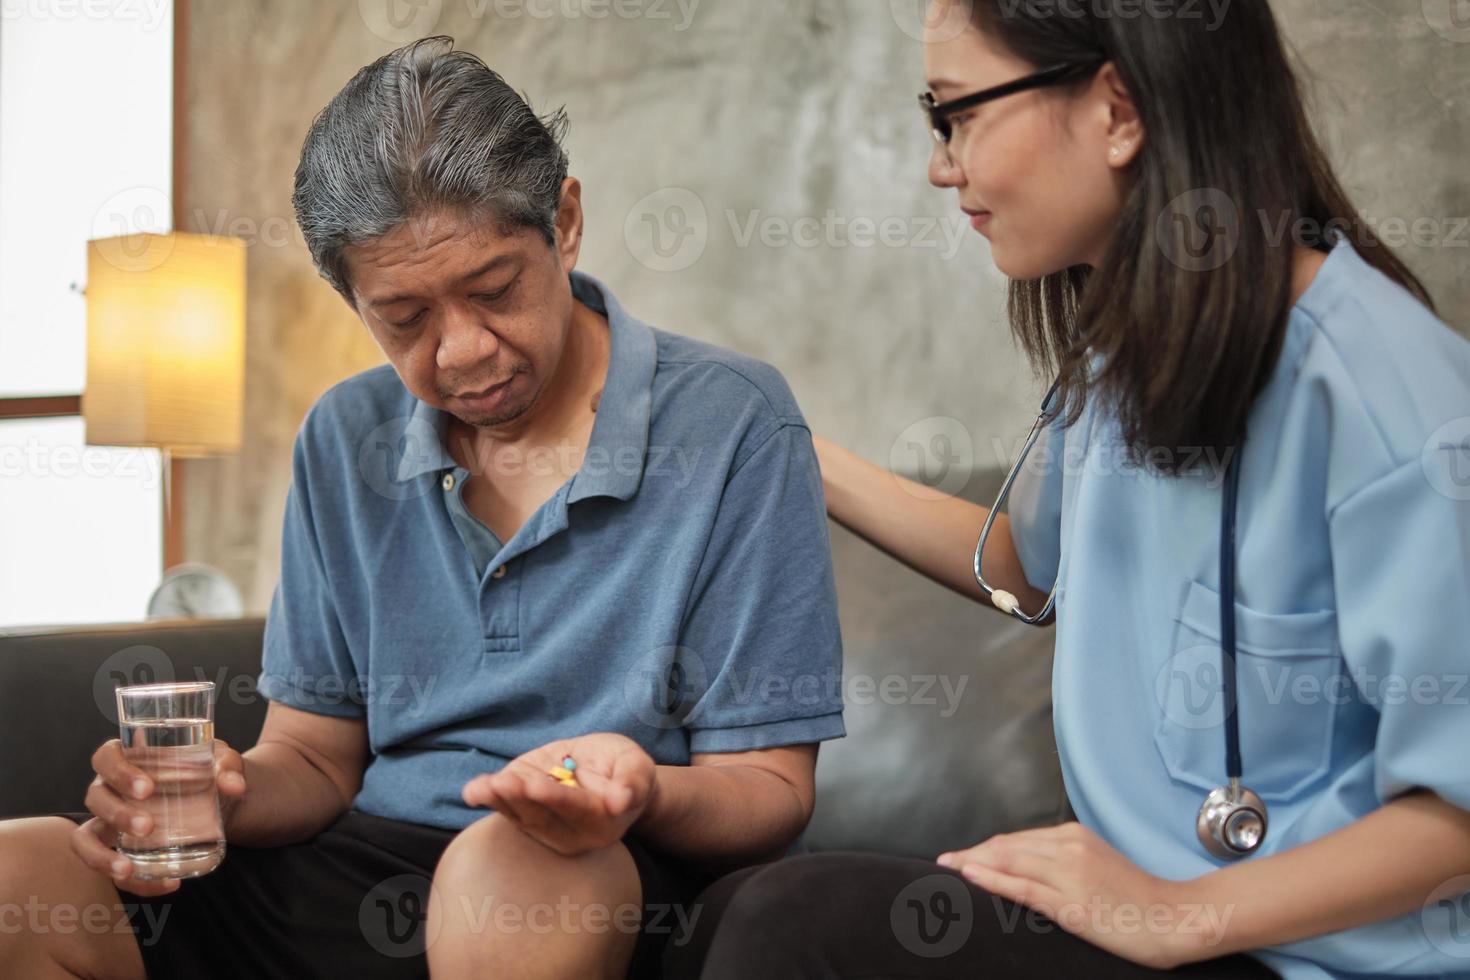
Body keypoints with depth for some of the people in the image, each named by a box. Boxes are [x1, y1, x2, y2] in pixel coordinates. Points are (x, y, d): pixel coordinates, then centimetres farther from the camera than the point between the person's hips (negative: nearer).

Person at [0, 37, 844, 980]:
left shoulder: (734, 424, -5)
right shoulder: (345, 442, 11)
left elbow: (769, 788, -4)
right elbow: (316, 758, 14)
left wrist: (641, 792, -27)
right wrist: (222, 792, -10)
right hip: (350, 868, 4)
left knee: (507, 874, -40)